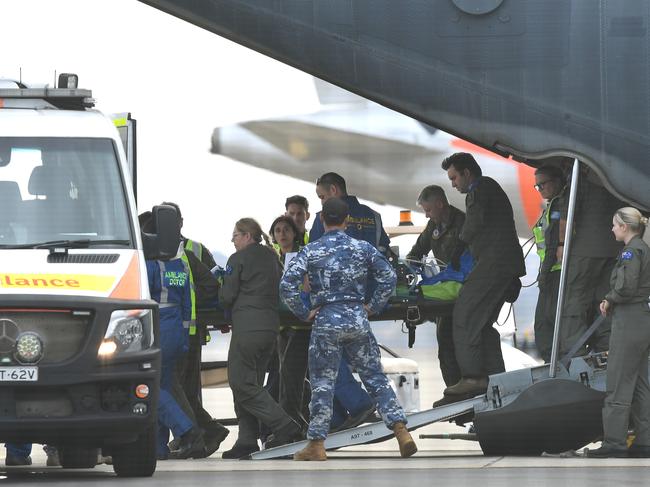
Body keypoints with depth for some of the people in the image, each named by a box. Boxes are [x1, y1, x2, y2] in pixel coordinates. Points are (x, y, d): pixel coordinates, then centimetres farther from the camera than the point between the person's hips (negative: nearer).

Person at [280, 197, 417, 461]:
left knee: (322, 383, 4)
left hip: (326, 320, -2)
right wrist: (373, 307, 9)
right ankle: (401, 430, -2)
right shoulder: (362, 248, 4)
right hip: (357, 319, 2)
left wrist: (304, 313, 0)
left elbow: (287, 285, -10)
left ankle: (316, 444, 4)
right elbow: (388, 277, 1)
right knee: (375, 377, 7)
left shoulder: (310, 251, -2)